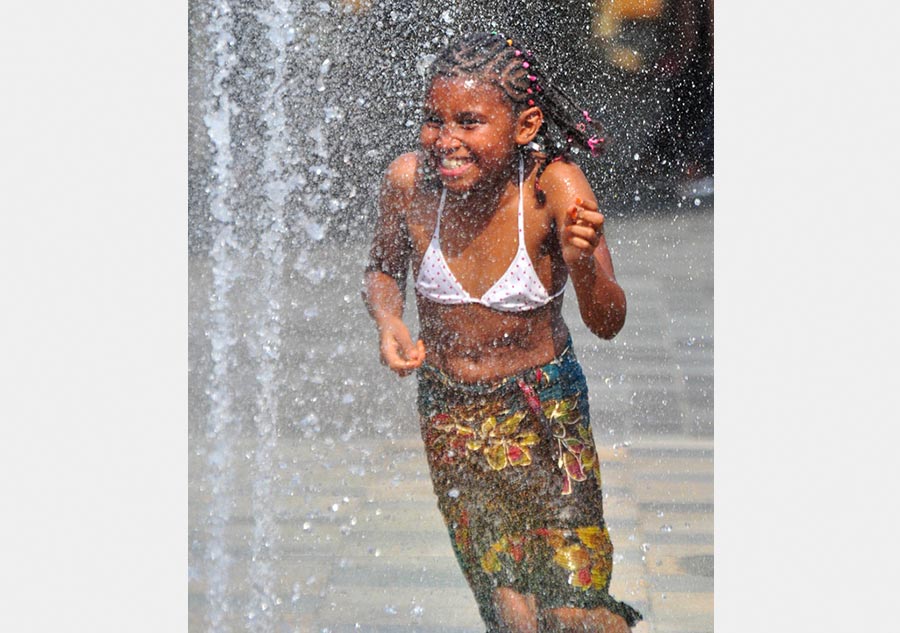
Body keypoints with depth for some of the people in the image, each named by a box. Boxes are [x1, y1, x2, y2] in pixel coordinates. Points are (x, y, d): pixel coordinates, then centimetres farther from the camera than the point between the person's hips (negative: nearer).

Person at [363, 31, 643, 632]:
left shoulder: (556, 187, -21)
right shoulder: (410, 180, -14)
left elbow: (607, 323, -19)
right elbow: (383, 270, 6)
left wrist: (585, 265, -39)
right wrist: (389, 321, -14)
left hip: (545, 408, -2)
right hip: (449, 413, 2)